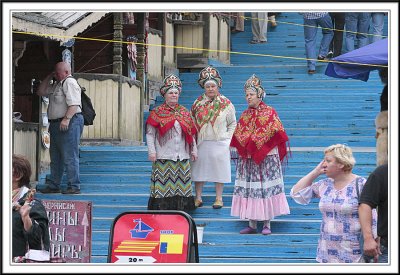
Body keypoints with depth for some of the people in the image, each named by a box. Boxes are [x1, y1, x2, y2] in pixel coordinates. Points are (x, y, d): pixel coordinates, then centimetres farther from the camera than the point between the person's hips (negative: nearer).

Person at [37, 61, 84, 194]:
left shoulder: (69, 83, -11)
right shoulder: (56, 85, 20)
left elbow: (74, 104, -22)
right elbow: (41, 91, 26)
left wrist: (67, 119, -31)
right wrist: (48, 77, 16)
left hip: (69, 123, -11)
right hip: (56, 124, 11)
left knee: (69, 157, -9)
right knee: (55, 157, 14)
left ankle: (74, 186, -7)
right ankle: (53, 185, 21)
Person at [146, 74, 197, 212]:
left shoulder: (184, 112, 14)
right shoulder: (157, 112, 1)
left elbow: (191, 133, 17)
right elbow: (150, 134, -2)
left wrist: (194, 150, 12)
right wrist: (152, 151, -10)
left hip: (182, 157, 4)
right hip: (163, 156, -4)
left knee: (182, 186, 4)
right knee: (163, 185, -6)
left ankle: (181, 209, 10)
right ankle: (162, 210, -2)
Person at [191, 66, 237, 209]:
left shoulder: (226, 104, 1)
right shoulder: (198, 103, 4)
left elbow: (233, 123, 7)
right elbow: (192, 122, 7)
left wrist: (228, 138, -1)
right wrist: (194, 138, -1)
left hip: (220, 143, -1)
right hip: (201, 143, 1)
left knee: (219, 170, 4)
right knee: (199, 169, 5)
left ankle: (219, 198, 14)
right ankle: (198, 198, 14)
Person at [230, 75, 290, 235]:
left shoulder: (269, 113, -1)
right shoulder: (245, 115, 13)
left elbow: (276, 135, -4)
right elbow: (238, 137, 13)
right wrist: (244, 149, -2)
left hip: (266, 158, -4)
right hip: (247, 159, 4)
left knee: (266, 187, -4)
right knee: (249, 188, 2)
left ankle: (267, 224, 0)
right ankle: (252, 224, 7)